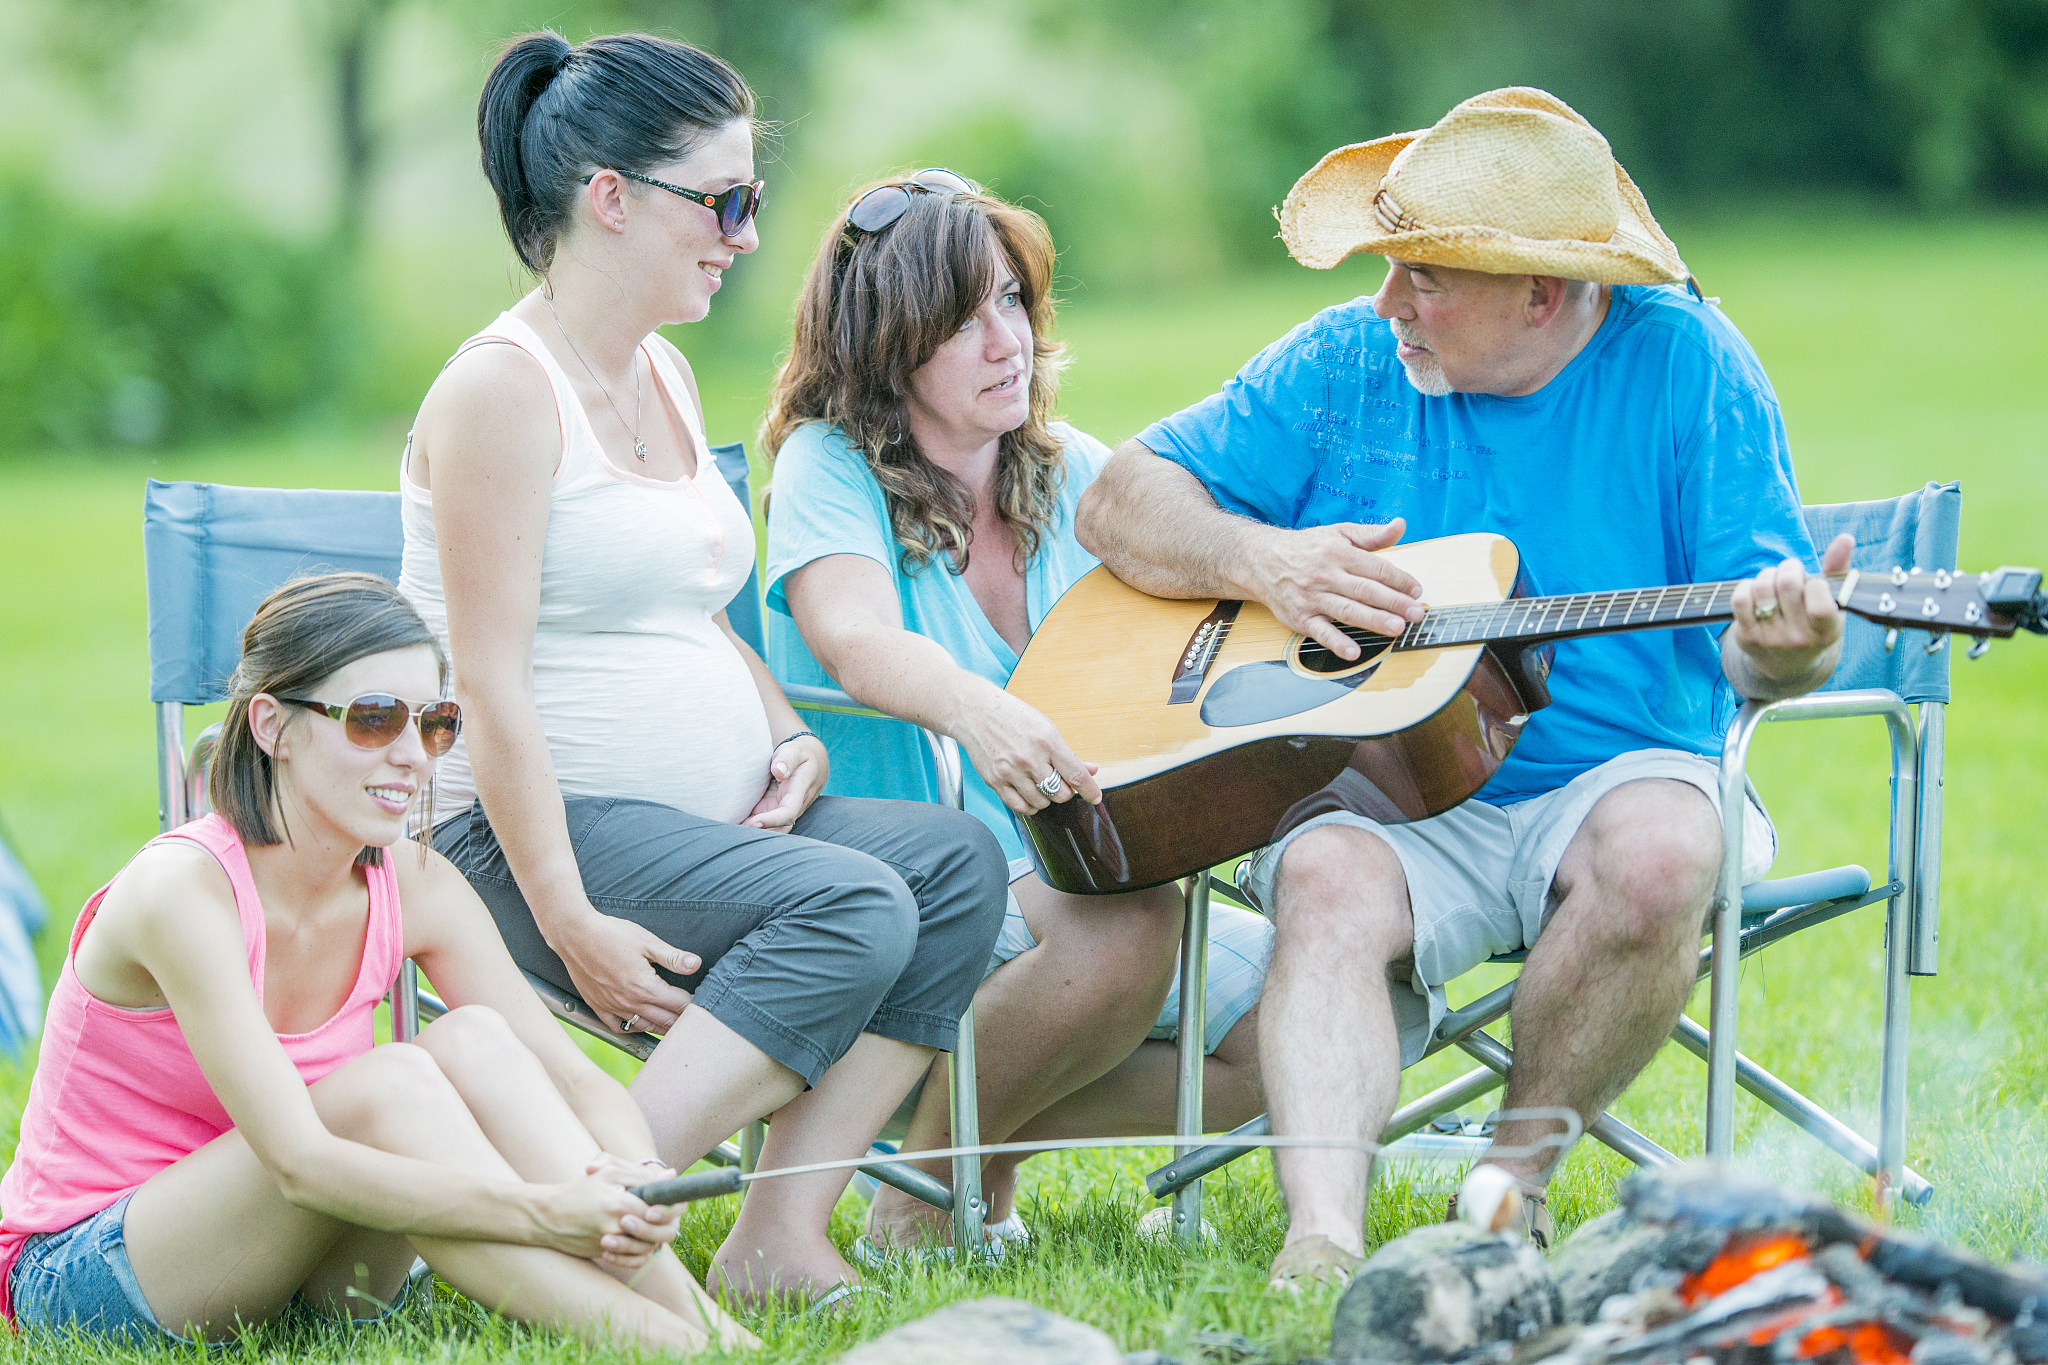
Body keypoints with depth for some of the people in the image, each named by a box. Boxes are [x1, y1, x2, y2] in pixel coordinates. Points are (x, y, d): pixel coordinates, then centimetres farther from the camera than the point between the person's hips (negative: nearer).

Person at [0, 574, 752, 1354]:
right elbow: (299, 1165, -34)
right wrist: (544, 1216, -43)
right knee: (382, 1087, -29)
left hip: (296, 1281, 6)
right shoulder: (183, 888, -24)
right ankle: (664, 1345, -33)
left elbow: (576, 1079, -7)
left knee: (470, 1040, -19)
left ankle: (703, 1323, -28)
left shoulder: (417, 890, -4)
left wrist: (639, 1182, -32)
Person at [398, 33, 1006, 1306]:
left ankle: (781, 1237, -18)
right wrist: (570, 924, -23)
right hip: (543, 832, -9)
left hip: (711, 821, 9)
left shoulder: (664, 376, 17)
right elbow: (489, 685, -17)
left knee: (956, 858, -13)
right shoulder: (503, 390, -11)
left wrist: (789, 737, 7)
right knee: (852, 908, -27)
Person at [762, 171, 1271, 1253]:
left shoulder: (1073, 476, 9)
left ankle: (986, 1137, -2)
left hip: (1077, 873, 6)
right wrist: (976, 710, -50)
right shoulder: (830, 467, -7)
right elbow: (857, 635, -27)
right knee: (1123, 923, -34)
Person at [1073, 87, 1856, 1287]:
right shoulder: (1349, 365, 5)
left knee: (1660, 852, -34)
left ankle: (1516, 1176, -13)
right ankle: (1323, 1236, -48)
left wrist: (1784, 649, -31)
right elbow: (1120, 504, 7)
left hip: (1616, 773, -1)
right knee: (1330, 885, -32)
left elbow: (1754, 651, -6)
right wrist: (1265, 561, -12)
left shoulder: (1682, 362, -2)